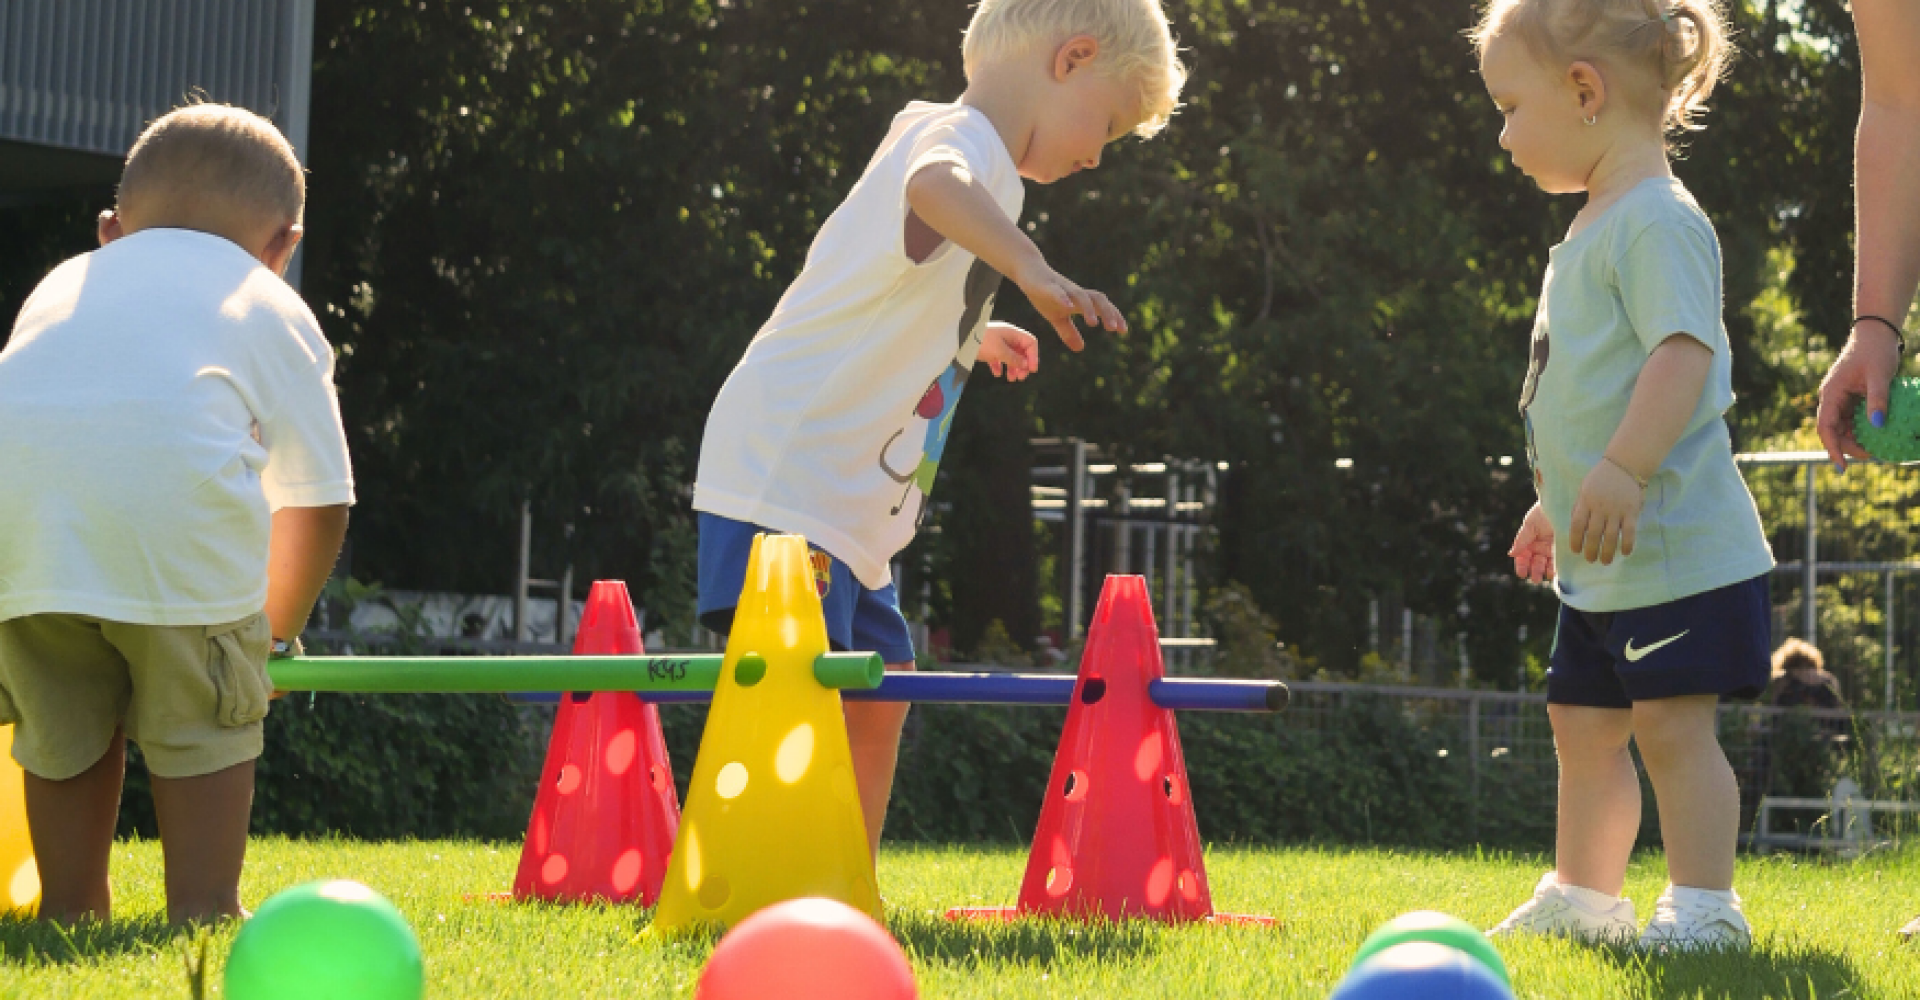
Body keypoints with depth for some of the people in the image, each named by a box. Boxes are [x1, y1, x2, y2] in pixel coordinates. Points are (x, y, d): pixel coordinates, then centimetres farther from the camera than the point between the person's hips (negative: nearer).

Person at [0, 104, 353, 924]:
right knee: (199, 719, 14)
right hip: (178, 498, -3)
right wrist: (273, 633, 44)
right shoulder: (277, 311, 31)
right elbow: (317, 504, 29)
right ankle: (203, 910, 13)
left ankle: (69, 907, 29)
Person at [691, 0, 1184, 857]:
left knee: (878, 693, 17)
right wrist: (1034, 272, -53)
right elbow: (933, 186, -41)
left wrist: (969, 335, 50)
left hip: (851, 503, 11)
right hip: (784, 480, -11)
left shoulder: (969, 155, 21)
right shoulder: (960, 139, -12)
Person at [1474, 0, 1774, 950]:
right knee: (1583, 723, 15)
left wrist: (1622, 471, -34)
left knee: (1672, 723, -8)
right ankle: (1581, 895, 25)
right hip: (1602, 559, 10)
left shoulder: (1659, 221, -14)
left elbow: (1686, 353, -26)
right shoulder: (1595, 230, 18)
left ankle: (1702, 906, -2)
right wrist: (1555, 504, 28)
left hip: (1673, 548, -10)